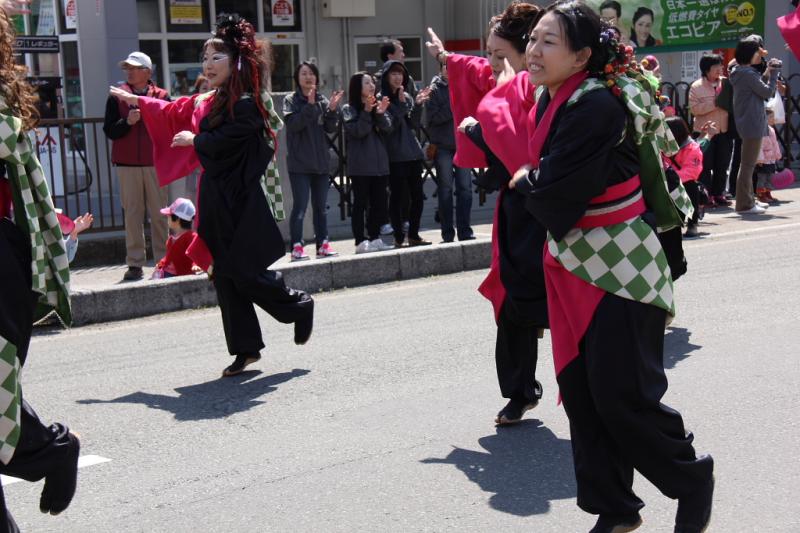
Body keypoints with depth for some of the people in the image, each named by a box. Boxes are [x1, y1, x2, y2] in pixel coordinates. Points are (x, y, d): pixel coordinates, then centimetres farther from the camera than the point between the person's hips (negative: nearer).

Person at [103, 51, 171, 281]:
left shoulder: (161, 96, 5)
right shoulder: (117, 97, 6)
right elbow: (109, 130, 1)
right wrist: (127, 122, -15)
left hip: (155, 163, 0)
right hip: (127, 164, 0)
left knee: (160, 213, 2)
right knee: (132, 213, 0)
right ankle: (135, 263, 2)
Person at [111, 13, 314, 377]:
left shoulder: (247, 104, -12)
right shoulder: (209, 102, 13)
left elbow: (219, 142, -20)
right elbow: (173, 113, 29)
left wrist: (192, 140, -2)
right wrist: (135, 101, 34)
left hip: (242, 203, -8)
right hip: (217, 201, 8)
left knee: (247, 275, -6)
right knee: (225, 277, 6)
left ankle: (300, 307, 19)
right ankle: (245, 349, 13)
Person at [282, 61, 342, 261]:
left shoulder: (322, 100, 9)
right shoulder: (291, 100, -2)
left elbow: (330, 128, 4)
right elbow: (293, 123, -17)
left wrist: (332, 109, -12)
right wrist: (310, 105, -25)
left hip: (321, 161, 5)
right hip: (299, 162, -4)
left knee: (321, 206, 10)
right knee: (300, 205, -7)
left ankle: (322, 244, 17)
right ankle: (297, 246, -4)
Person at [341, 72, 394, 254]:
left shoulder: (377, 105, 13)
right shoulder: (349, 109, -2)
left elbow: (387, 128, 1)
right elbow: (357, 131, -14)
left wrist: (381, 114, -16)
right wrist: (366, 112, -21)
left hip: (379, 162, 5)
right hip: (360, 165, -5)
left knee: (379, 202, 8)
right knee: (360, 203, -3)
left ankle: (375, 238, 16)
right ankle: (360, 241, -2)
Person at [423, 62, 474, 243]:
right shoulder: (435, 89, -2)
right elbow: (432, 118, -11)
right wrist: (453, 108, -14)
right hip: (443, 147, -3)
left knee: (465, 188, 2)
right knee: (445, 190, 5)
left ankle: (465, 231, 10)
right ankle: (448, 233, 12)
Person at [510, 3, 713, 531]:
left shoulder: (597, 105, -22)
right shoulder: (550, 100, 6)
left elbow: (553, 190, -23)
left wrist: (526, 180, -5)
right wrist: (536, 184, -2)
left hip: (619, 267, -9)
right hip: (571, 261, 9)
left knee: (620, 395, -4)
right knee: (579, 391, 9)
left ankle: (693, 477, 23)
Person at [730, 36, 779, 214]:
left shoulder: (742, 72, 13)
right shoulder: (748, 74, -17)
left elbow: (760, 88, 16)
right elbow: (767, 93, -15)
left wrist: (767, 73, 8)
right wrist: (774, 73, -6)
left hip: (748, 124, 11)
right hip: (752, 124, -11)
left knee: (747, 164, 16)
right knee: (748, 165, -6)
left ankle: (748, 201, 24)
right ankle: (744, 204, -3)